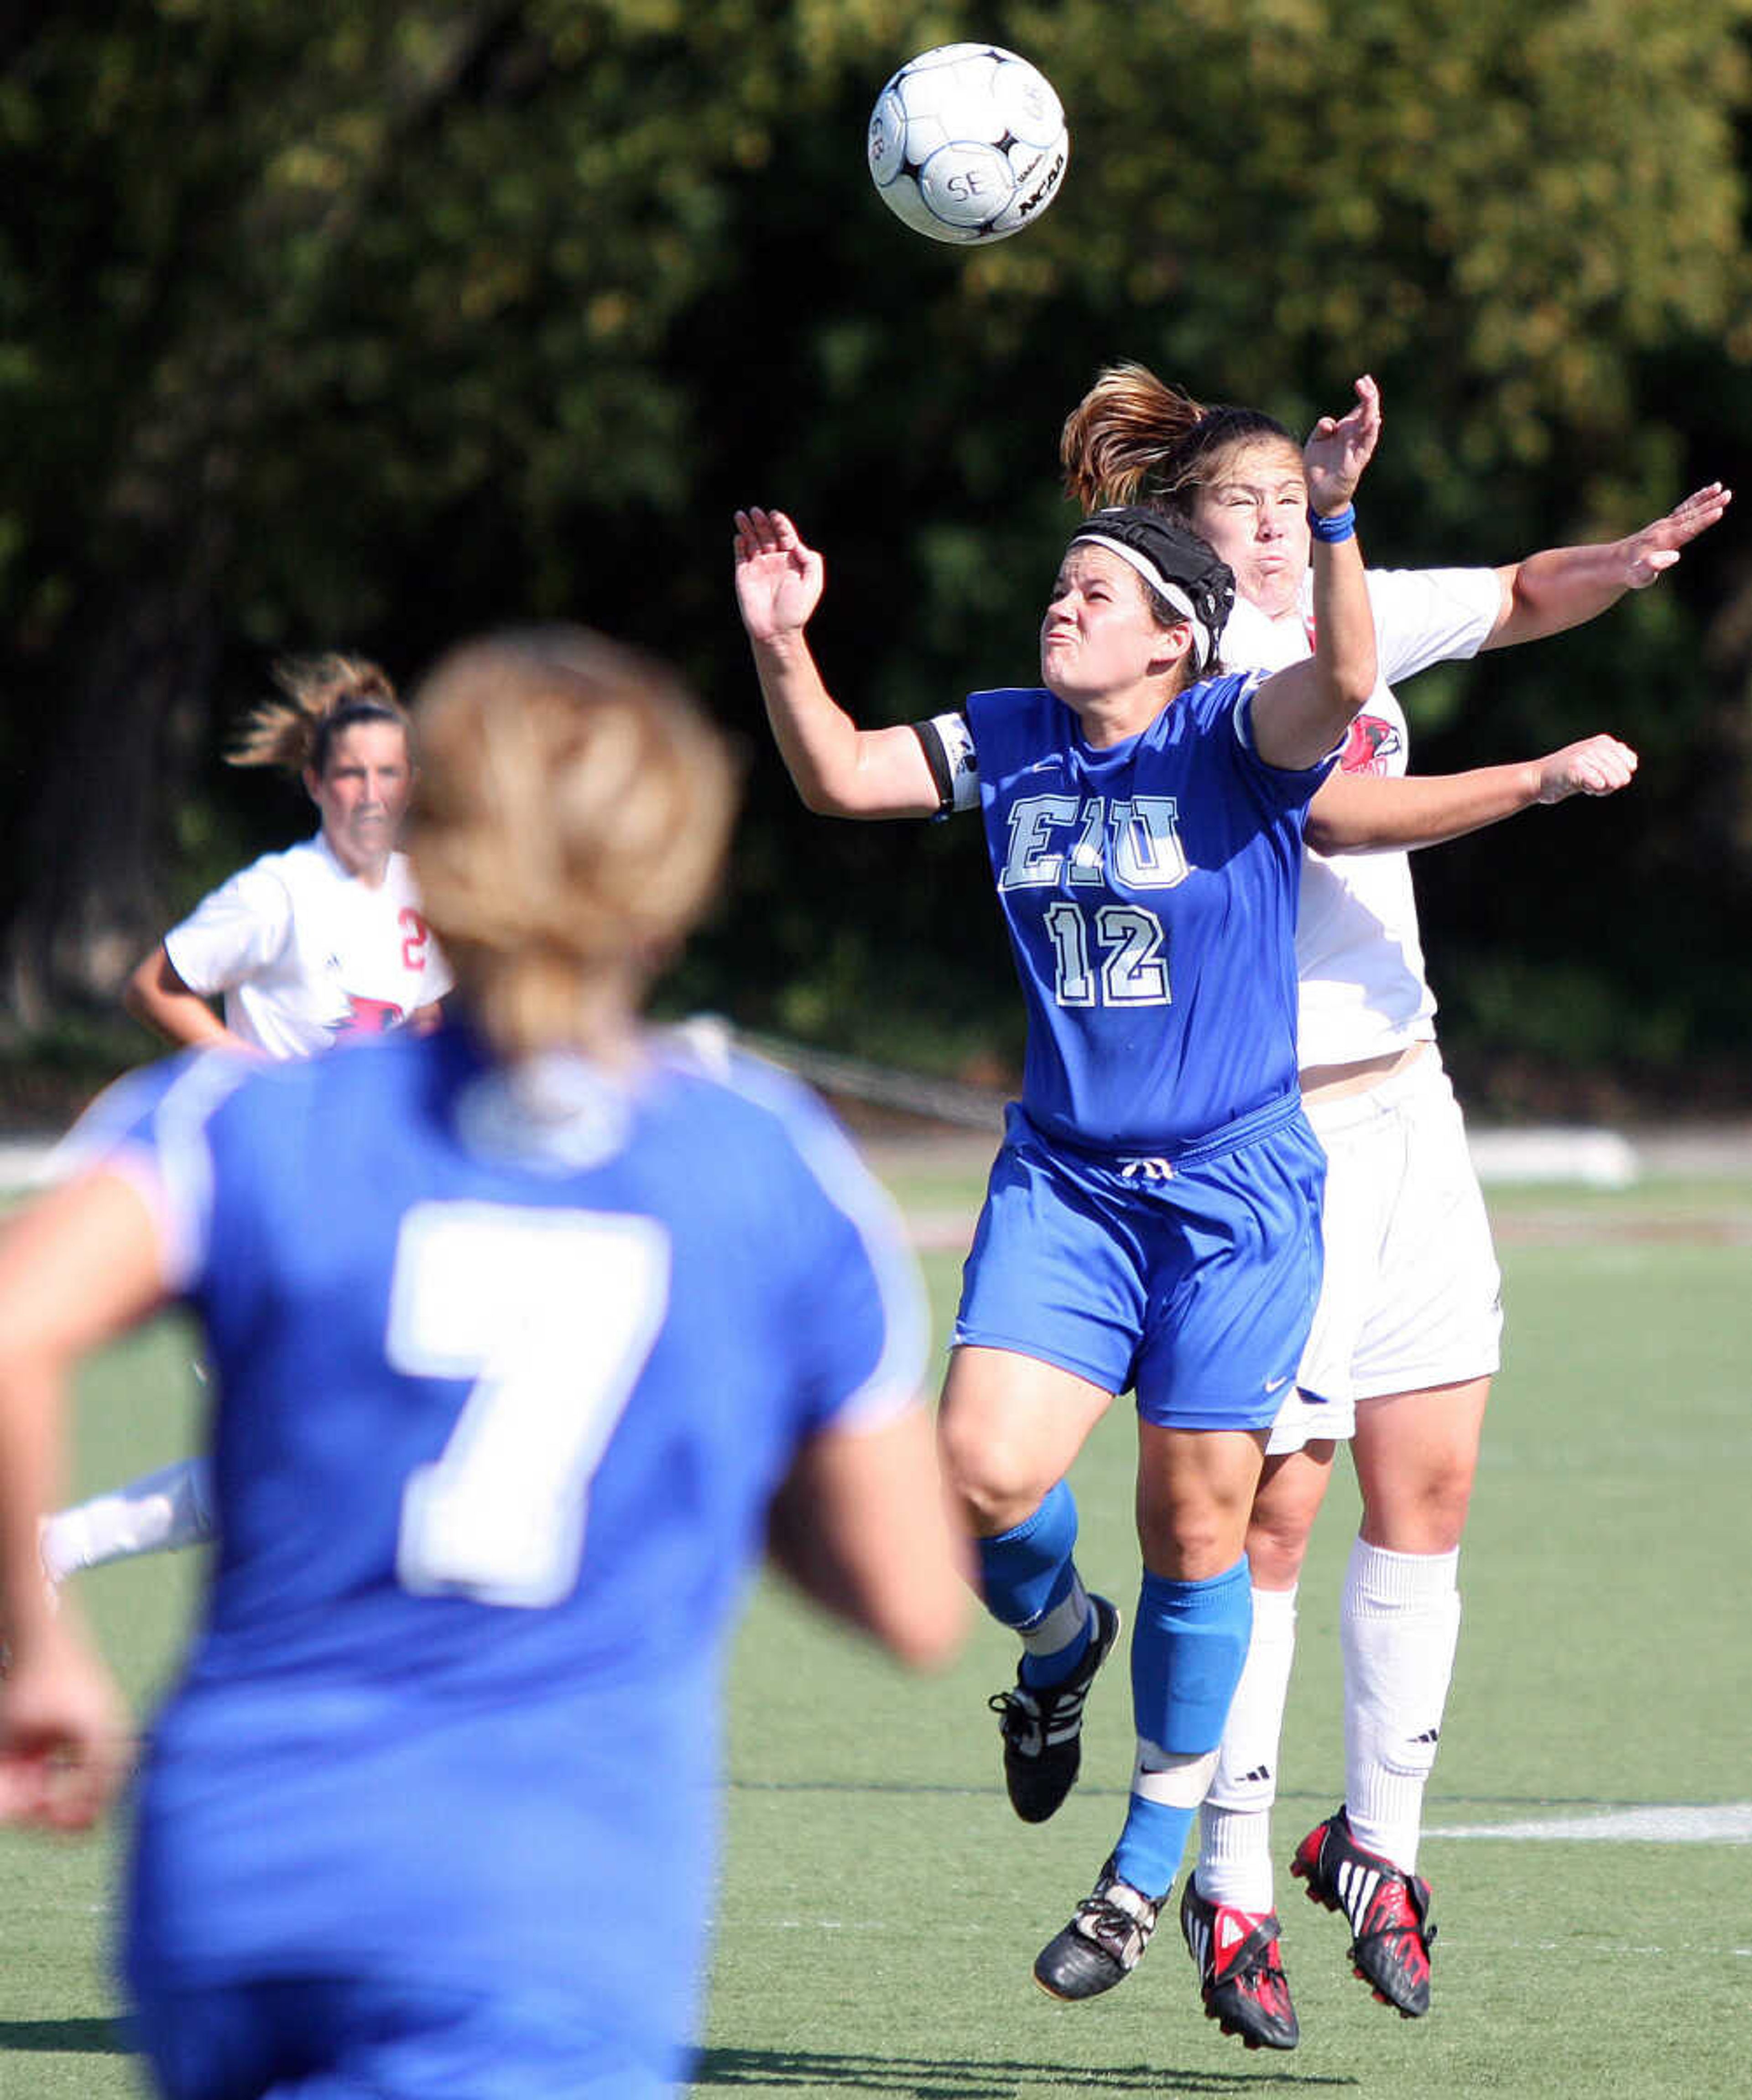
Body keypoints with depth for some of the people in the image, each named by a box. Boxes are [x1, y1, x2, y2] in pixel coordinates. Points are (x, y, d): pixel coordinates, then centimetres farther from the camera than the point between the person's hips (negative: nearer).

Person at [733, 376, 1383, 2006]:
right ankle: (1057, 1640, 21)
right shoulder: (1008, 742, 7)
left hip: (1236, 1193, -3)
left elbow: (1341, 684, -27)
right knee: (983, 1473, -16)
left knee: (1194, 1524, 1)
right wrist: (783, 646, -6)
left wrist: (1331, 520, -42)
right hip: (1063, 1182, 3)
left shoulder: (1232, 740, -8)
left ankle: (1150, 1861, 17)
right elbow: (839, 777, 10)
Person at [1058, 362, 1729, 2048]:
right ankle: (1230, 1885, 2)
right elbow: (1335, 814, -25)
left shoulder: (1347, 620, 8)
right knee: (1267, 1509, -7)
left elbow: (1517, 598, 17)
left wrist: (1622, 564, -5)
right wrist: (1541, 780, -28)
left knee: (1428, 1484, 3)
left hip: (1400, 1106, 7)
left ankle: (1378, 1842, 15)